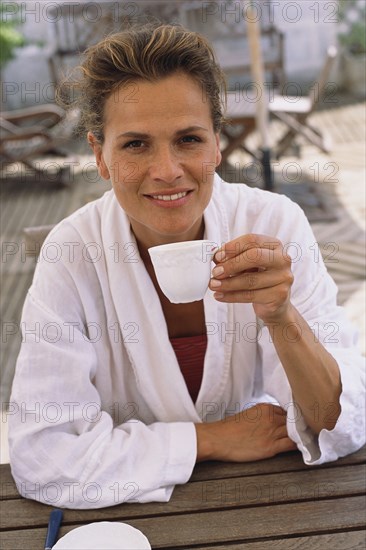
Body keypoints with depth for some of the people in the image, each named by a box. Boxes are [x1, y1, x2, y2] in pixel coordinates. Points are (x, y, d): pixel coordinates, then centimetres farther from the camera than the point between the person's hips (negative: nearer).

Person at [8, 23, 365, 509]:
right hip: (130, 510, 0)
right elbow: (41, 456, -18)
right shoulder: (72, 254, -17)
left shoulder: (275, 226, -15)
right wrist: (214, 439, -16)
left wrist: (280, 315, -31)